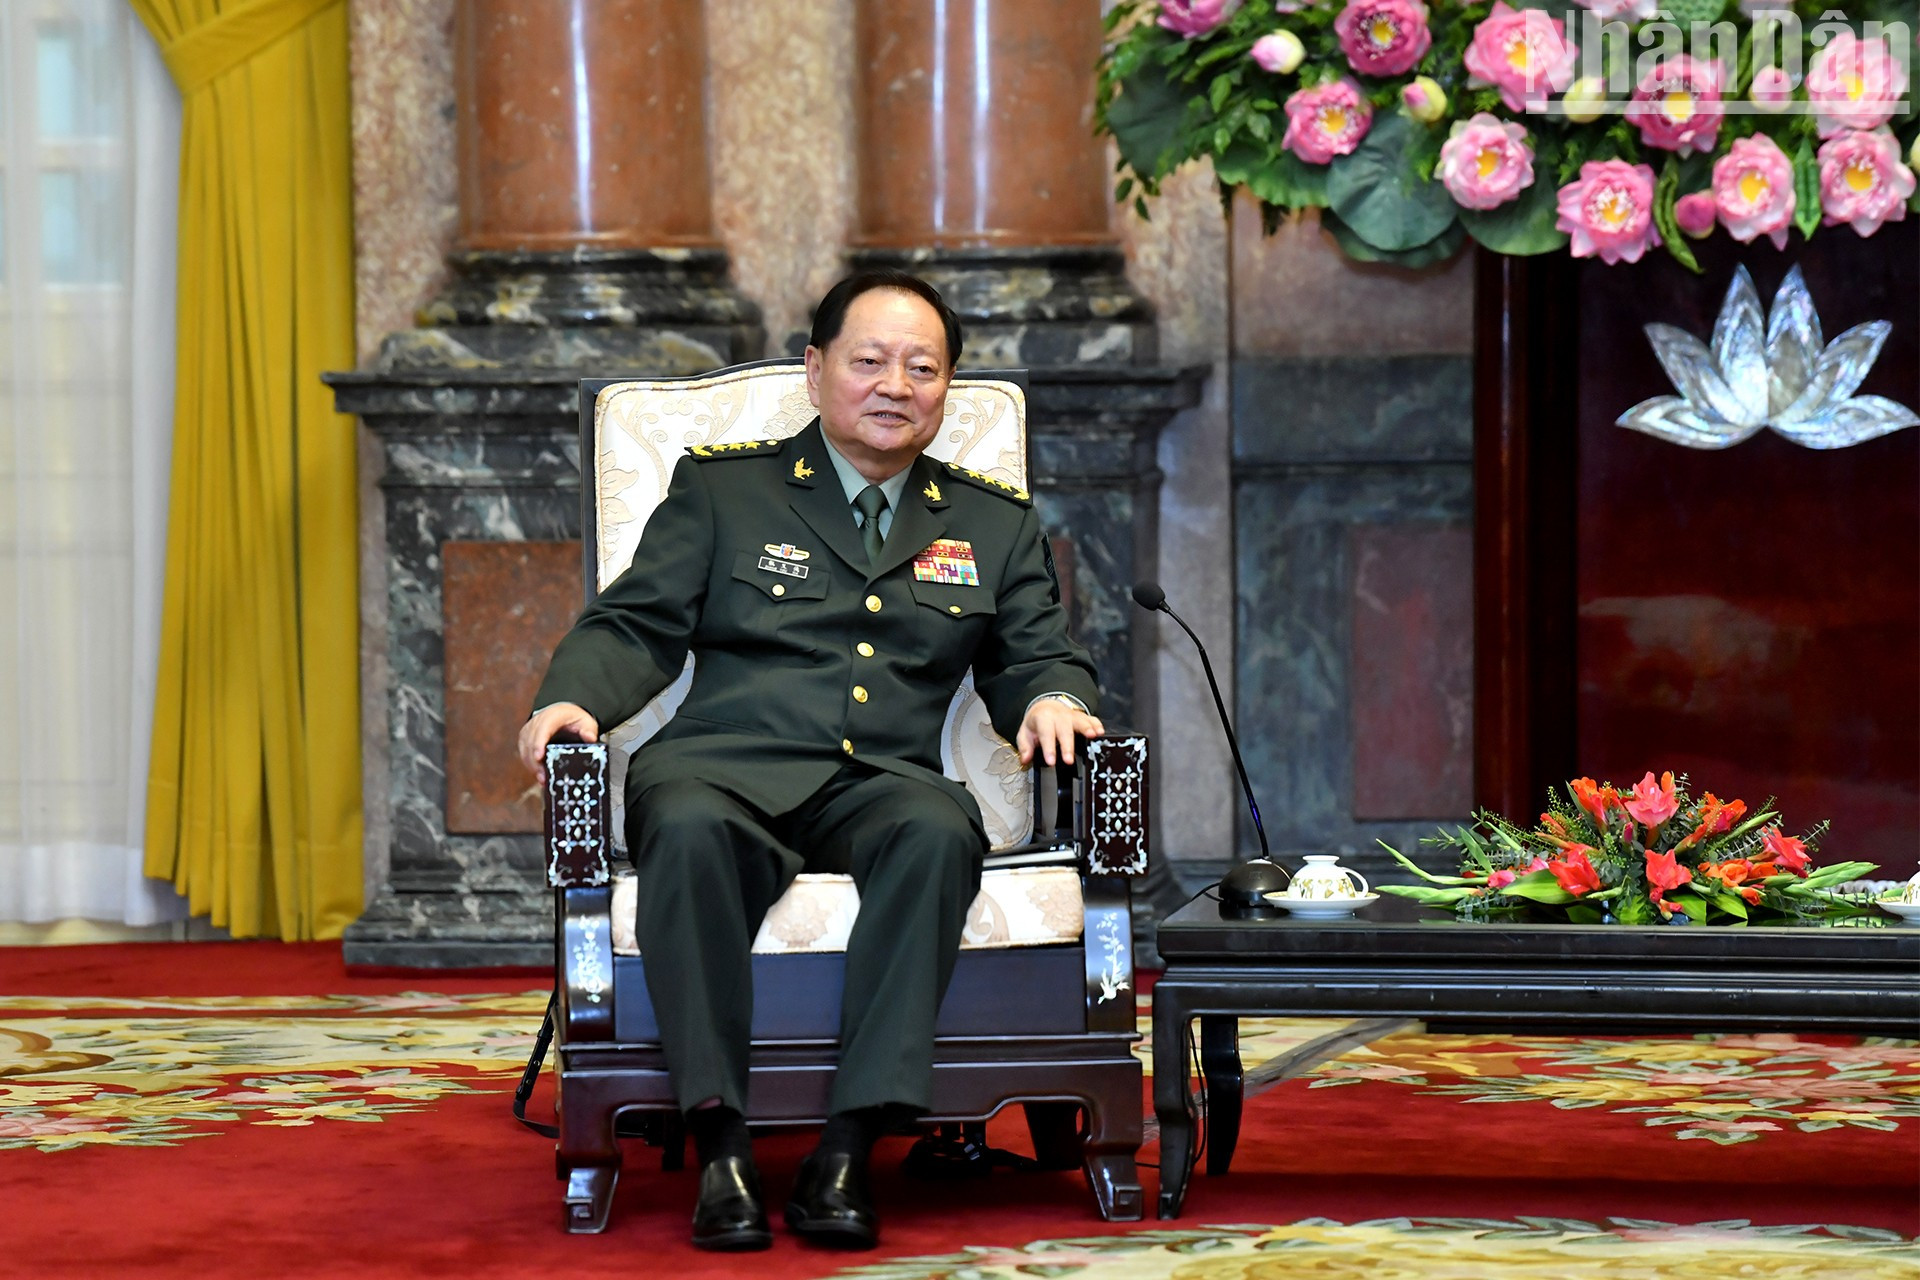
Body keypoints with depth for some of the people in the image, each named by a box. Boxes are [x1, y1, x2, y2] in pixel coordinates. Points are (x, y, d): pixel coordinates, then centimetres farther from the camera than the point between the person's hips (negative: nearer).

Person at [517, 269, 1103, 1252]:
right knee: (691, 829, -38)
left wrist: (1050, 701, -6)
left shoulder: (996, 527, 23)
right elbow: (637, 626, 10)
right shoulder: (721, 488, 17)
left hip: (882, 783, 1)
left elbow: (1037, 655, 19)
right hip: (726, 765, -1)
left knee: (939, 833, -36)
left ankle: (849, 1147, -37)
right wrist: (573, 699, -12)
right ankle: (721, 1146, -35)